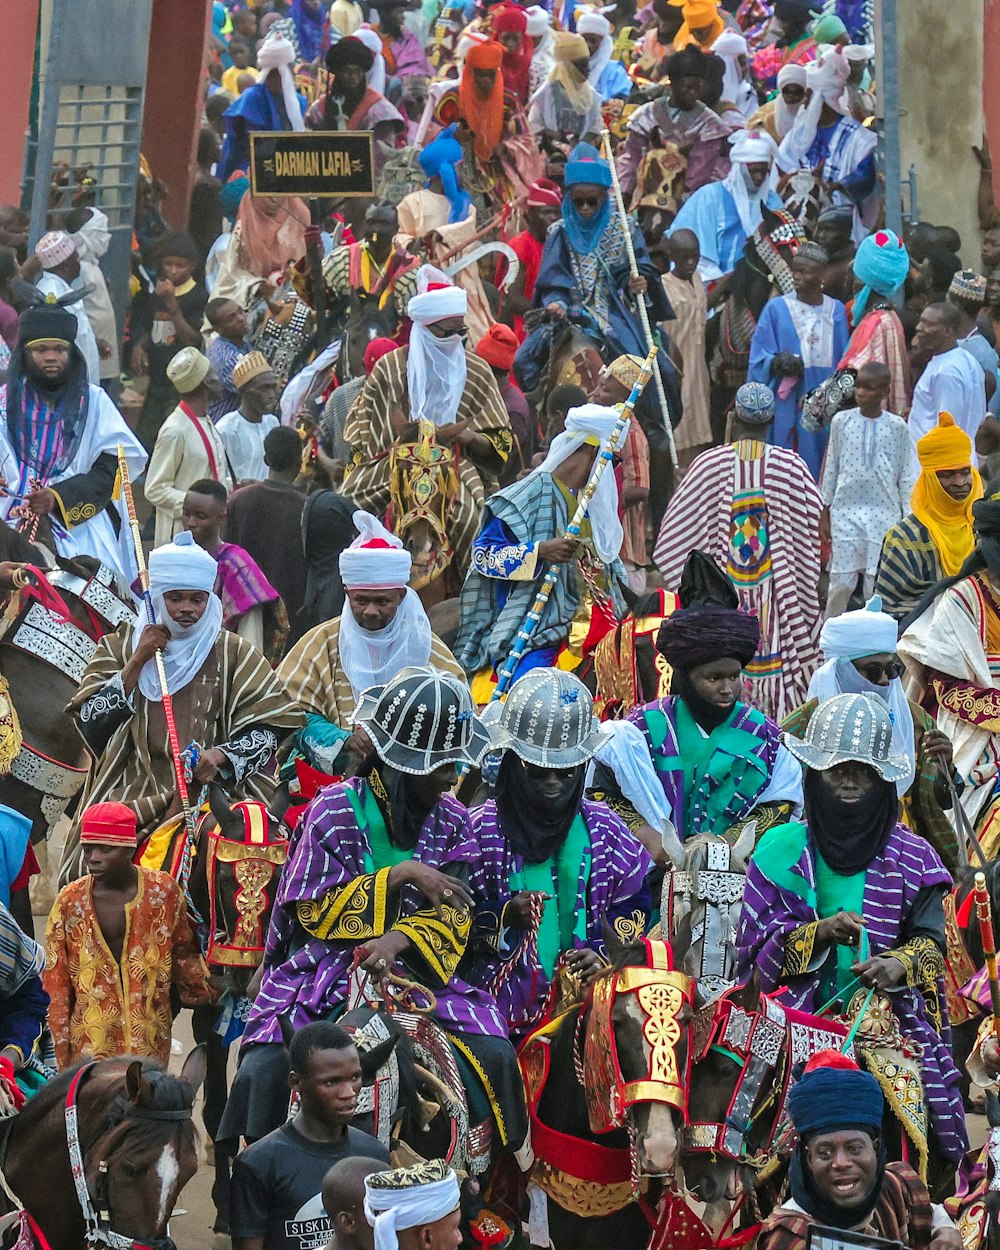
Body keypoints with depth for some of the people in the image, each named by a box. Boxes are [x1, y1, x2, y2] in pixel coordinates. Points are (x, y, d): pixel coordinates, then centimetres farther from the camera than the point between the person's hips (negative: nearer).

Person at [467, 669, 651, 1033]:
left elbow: (633, 906, 15)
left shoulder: (601, 827, 12)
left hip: (588, 994, 2)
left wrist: (604, 954, -2)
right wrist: (505, 917, -15)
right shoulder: (482, 827, 3)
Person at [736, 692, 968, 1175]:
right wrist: (819, 933, -14)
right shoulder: (781, 848, 9)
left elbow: (930, 940, 5)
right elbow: (755, 941, 3)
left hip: (891, 1020, 1)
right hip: (798, 1019, -1)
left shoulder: (912, 858, 10)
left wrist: (899, 966, -16)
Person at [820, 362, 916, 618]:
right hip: (846, 509, 0)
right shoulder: (842, 421, 4)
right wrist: (825, 513, 11)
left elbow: (906, 474, 7)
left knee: (877, 583, -1)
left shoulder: (896, 426, 2)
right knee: (841, 581, -3)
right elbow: (831, 467, 11)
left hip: (884, 512, 0)